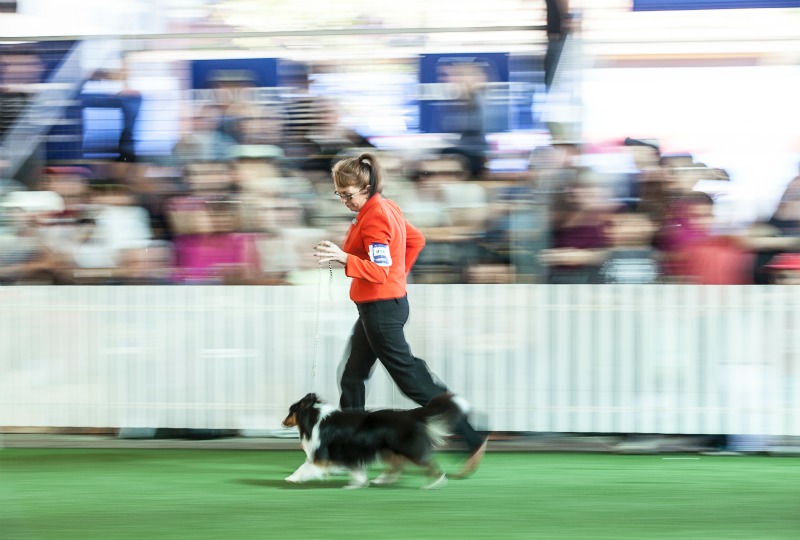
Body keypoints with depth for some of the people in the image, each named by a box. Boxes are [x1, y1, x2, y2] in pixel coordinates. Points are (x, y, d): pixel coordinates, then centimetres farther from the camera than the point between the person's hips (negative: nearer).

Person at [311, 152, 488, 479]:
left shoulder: (374, 218, -21)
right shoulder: (387, 207, 8)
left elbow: (379, 270, -27)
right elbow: (416, 240, 20)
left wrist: (344, 258, -38)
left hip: (382, 309, -10)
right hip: (375, 307, 10)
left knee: (412, 380, -6)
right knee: (352, 377, 15)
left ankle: (472, 441, -6)